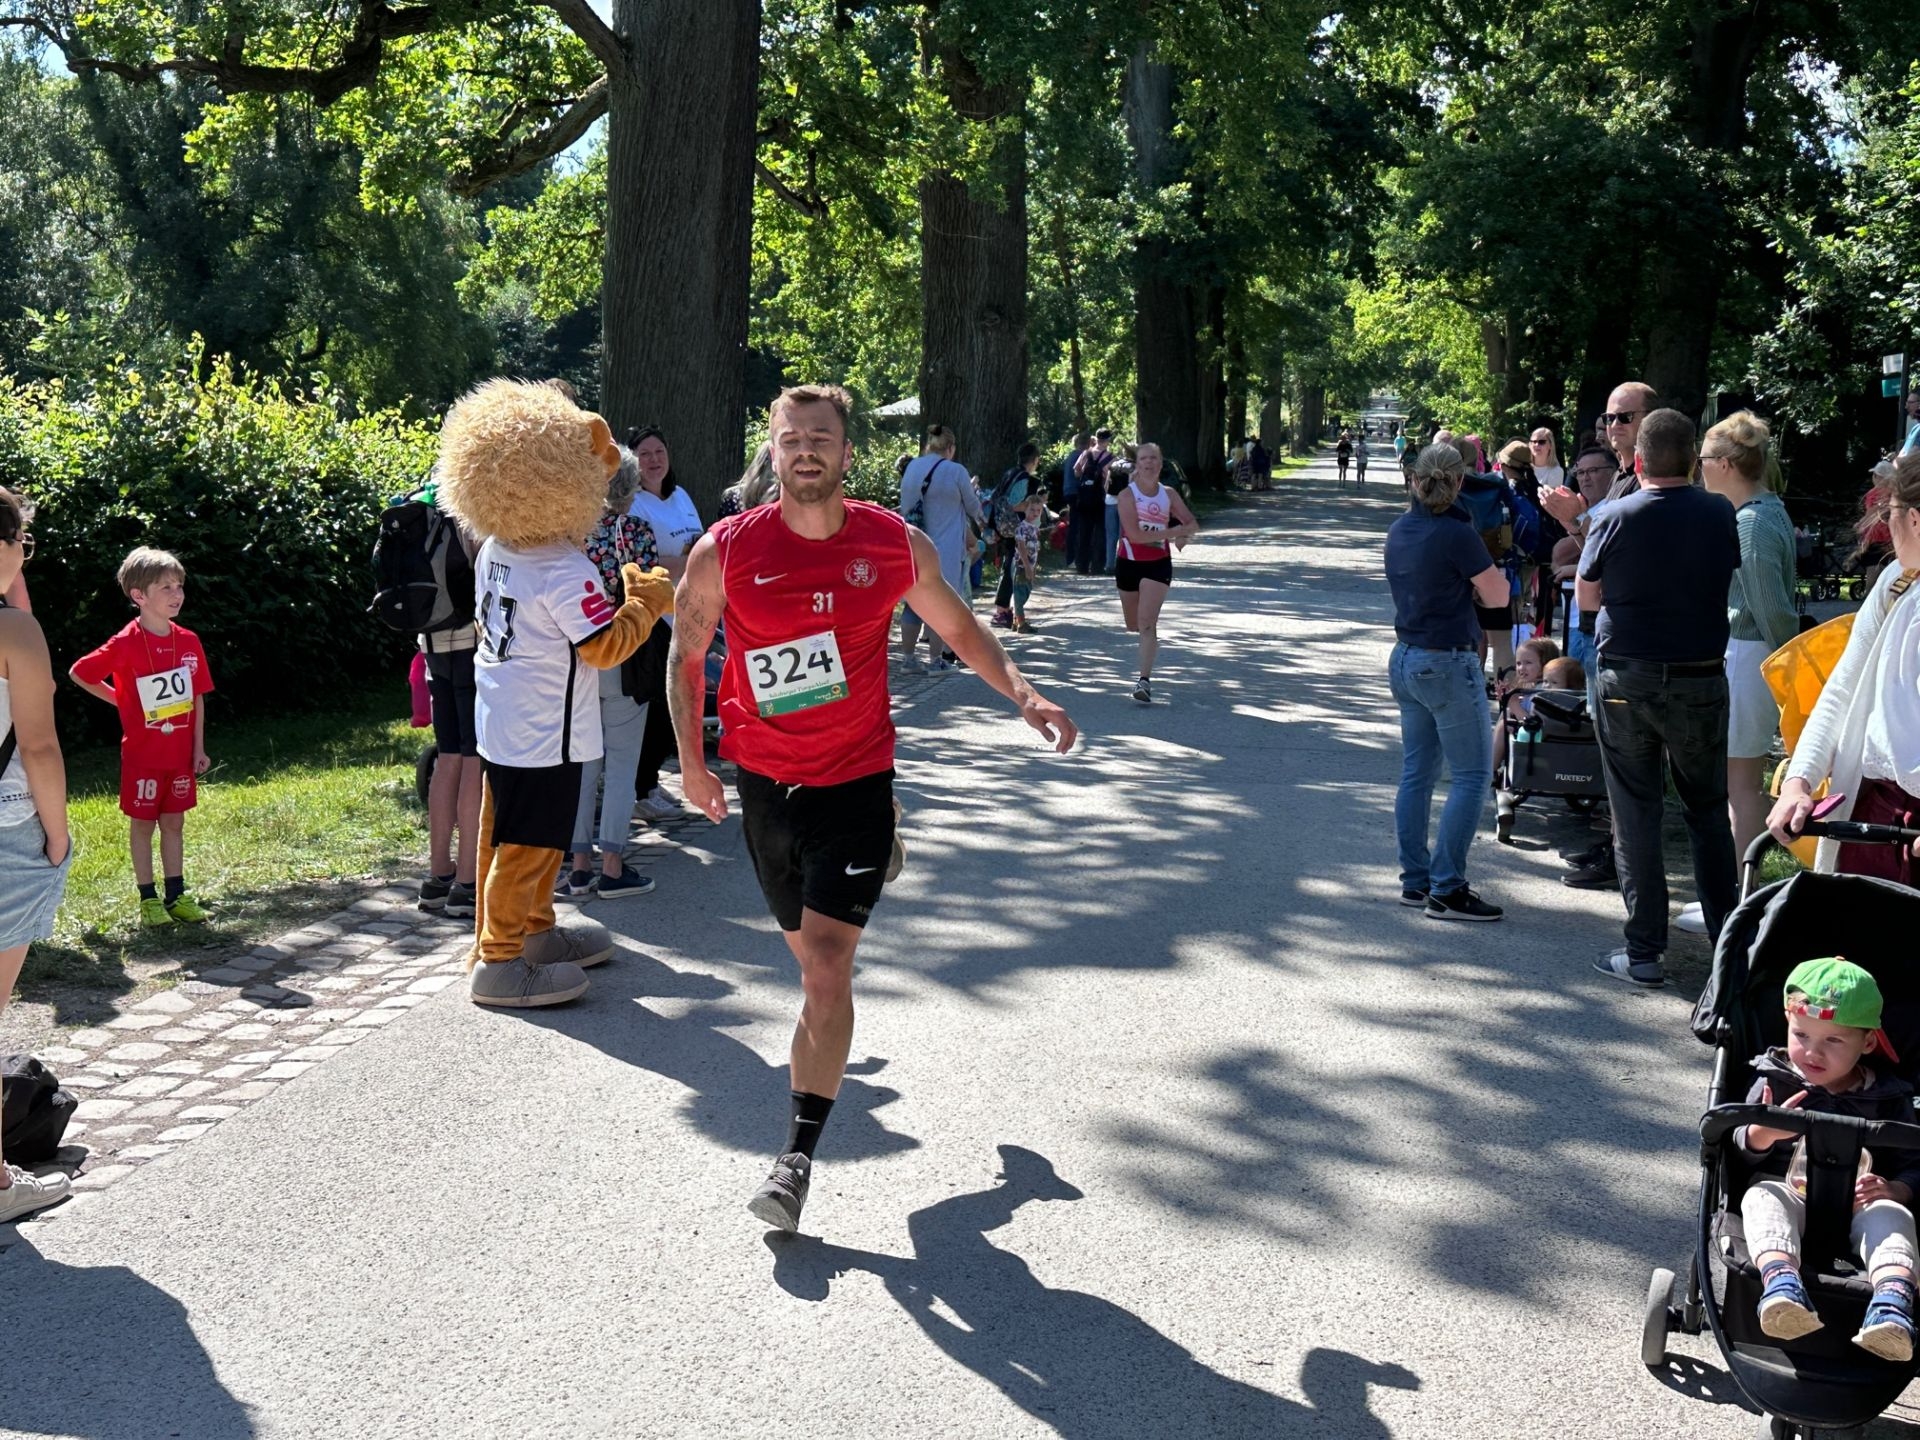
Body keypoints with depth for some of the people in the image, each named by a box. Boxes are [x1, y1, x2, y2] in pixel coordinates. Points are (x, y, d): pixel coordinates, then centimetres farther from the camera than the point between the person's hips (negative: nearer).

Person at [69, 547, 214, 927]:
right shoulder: (126, 645, -14)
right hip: (143, 753, -4)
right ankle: (148, 899, 14)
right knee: (143, 824, 6)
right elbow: (79, 673, -6)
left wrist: (199, 748, 4)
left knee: (174, 823, 12)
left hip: (180, 753, 4)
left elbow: (197, 698, 5)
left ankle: (177, 896, 20)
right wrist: (119, 699, -4)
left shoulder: (188, 642, 0)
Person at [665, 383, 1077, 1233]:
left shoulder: (897, 547, -6)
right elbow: (686, 651, 7)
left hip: (856, 782, -2)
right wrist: (692, 759, 6)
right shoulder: (724, 553, -8)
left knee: (826, 965, -12)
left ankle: (797, 1156, -5)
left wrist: (1024, 695, -3)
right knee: (810, 957, 17)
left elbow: (958, 629, 10)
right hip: (764, 783, 2)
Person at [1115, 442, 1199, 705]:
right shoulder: (1127, 495, -10)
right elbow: (1134, 534, -20)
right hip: (1128, 562, 0)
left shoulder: (1169, 494, 0)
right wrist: (1172, 531, -21)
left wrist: (1184, 535, -17)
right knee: (1134, 624, 15)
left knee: (1147, 622, -15)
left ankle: (1145, 680, -19)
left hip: (1159, 564, 0)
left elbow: (1192, 524, 7)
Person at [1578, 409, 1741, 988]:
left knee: (1636, 816, 5)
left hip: (1627, 681, -2)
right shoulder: (1719, 516, -3)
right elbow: (1726, 576, 11)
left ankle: (1644, 952, 7)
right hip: (1701, 680, 2)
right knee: (1709, 811, 15)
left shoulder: (1616, 518, -10)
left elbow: (1587, 599, 0)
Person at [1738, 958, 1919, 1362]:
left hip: (1857, 1208, 0)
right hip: (1787, 1191, 0)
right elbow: (1742, 1147, 1)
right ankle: (1781, 1282, -57)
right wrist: (1765, 1132, -23)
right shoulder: (1774, 1080, 7)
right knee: (1761, 1197, -32)